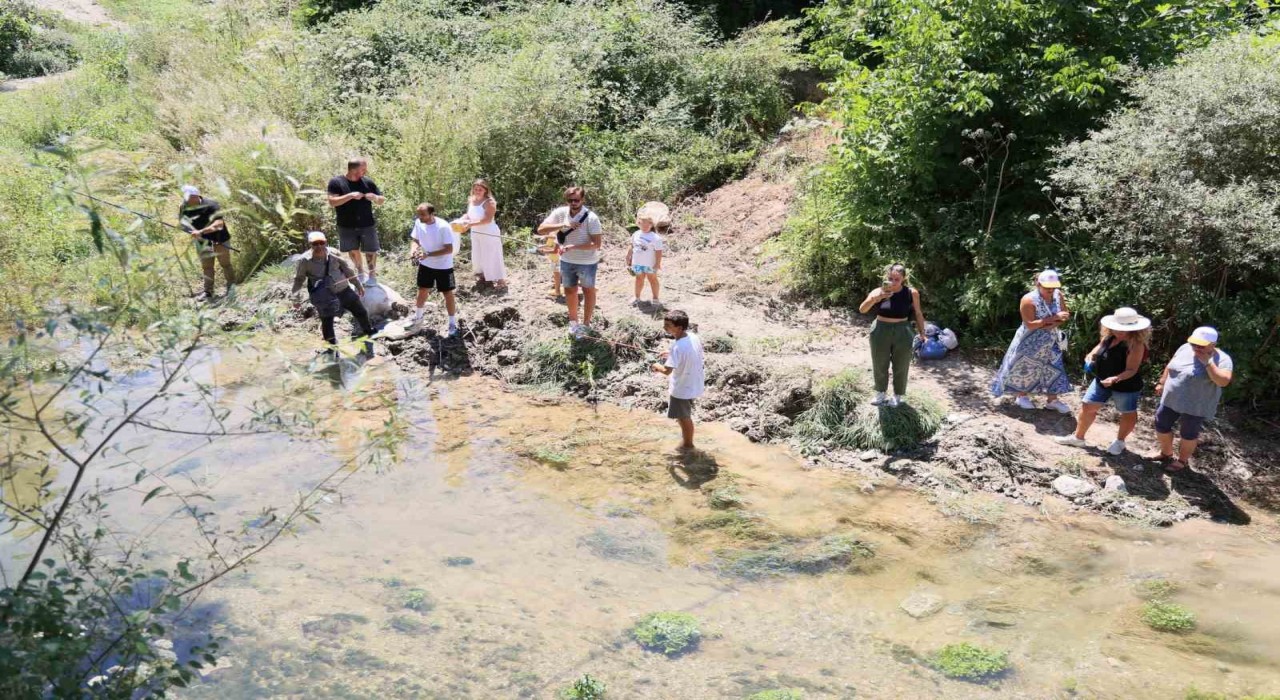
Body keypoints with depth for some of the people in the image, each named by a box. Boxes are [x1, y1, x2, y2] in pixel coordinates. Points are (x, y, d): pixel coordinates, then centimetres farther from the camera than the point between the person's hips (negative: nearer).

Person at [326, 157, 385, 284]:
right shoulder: (336, 182, -10)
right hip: (347, 226, -1)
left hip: (367, 225, 1)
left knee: (370, 251, 6)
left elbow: (382, 200, 3)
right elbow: (332, 202, -19)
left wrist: (375, 198, -21)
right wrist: (350, 195, -29)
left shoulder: (368, 182, -4)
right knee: (354, 250, 16)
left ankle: (372, 274, 27)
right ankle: (360, 273, 37)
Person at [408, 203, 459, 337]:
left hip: (443, 266, -6)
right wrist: (413, 250, -18)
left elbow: (449, 249, -26)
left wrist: (428, 254, -32)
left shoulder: (443, 227, -27)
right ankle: (417, 317, 40)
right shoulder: (418, 223, -9)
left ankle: (453, 323, 18)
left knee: (448, 294, 5)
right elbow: (415, 240, 5)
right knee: (422, 290, 20)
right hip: (425, 264, 6)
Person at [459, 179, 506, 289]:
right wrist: (461, 220, -13)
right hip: (476, 233, 8)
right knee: (478, 255, 17)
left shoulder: (489, 202, -19)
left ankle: (501, 281, 2)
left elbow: (488, 219, -28)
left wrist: (471, 224, -34)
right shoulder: (471, 200, 3)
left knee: (492, 256, -5)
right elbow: (468, 215, 9)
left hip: (489, 233, -8)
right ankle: (483, 275, 36)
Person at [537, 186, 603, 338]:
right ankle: (573, 321, 40)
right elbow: (541, 229, -16)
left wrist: (572, 247, -32)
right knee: (569, 291, 20)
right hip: (566, 261, 4)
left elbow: (596, 244, -26)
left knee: (588, 291, 14)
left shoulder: (591, 217, -23)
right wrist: (562, 225, -29)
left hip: (587, 262, -4)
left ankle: (586, 324, 28)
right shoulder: (560, 213, -12)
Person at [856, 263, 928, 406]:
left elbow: (918, 313, 4)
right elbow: (862, 309, -21)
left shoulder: (911, 293, -10)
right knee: (880, 366, 16)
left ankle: (898, 396, 32)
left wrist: (921, 333, 6)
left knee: (900, 367, 11)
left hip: (902, 333, -1)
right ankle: (880, 394, 37)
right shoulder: (878, 292, -12)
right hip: (881, 332, 1)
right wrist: (874, 299, -38)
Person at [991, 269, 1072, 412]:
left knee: (1054, 369, 7)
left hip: (1050, 342, 5)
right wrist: (1054, 318, -31)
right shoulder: (1029, 300, -25)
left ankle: (1053, 400, 19)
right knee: (1025, 368, 10)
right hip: (1030, 342, -5)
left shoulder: (1058, 295, -7)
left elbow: (1064, 317, -1)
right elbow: (1030, 324, -29)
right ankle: (1022, 396, 29)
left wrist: (1051, 325, -21)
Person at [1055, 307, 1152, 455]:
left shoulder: (1136, 344, -28)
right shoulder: (1109, 336, -6)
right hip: (1102, 380, 6)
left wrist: (1115, 379, -47)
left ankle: (1119, 441, 38)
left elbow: (1131, 370, -31)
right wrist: (1091, 355, -10)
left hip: (1126, 385, -6)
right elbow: (1100, 346, 13)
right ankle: (1078, 438, 27)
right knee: (1087, 406, 11)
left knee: (1128, 414, 15)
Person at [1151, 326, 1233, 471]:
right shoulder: (1185, 348, -2)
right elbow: (1170, 366, 12)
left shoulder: (1222, 359, -18)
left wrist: (1207, 362, -32)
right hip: (1171, 400, 6)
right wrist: (1162, 383, 15)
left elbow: (1223, 381, -32)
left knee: (1188, 434, 11)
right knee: (1161, 426, 16)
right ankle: (1166, 453, 39)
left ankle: (1183, 460, 33)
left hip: (1195, 407, -5)